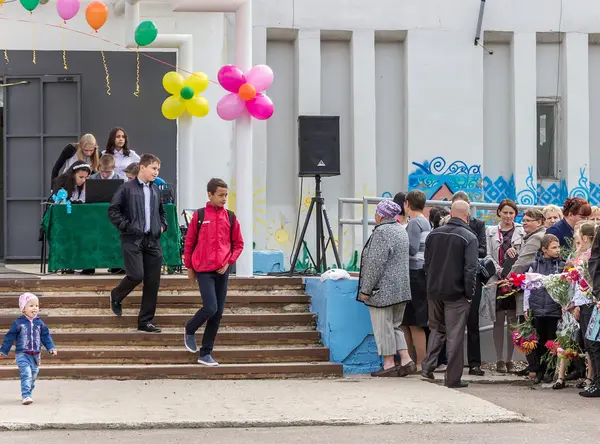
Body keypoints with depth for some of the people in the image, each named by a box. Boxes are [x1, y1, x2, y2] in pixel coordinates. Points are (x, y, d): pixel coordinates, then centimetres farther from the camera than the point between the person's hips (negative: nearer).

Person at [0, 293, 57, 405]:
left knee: (33, 375, 13)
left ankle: (26, 393, 32)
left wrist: (51, 348, -1)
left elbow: (46, 336, 10)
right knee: (26, 374, -19)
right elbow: (9, 337, 1)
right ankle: (26, 396, -22)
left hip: (35, 355, 5)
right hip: (22, 355, -4)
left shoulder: (39, 323, 5)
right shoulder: (18, 323, -4)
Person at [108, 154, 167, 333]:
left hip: (152, 241, 6)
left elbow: (161, 212, 29)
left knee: (152, 282, 1)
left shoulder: (155, 190, 15)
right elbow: (113, 211, -5)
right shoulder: (127, 188, -3)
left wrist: (163, 226, 12)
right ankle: (116, 296, 16)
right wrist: (126, 226, -11)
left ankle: (145, 321, 9)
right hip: (133, 240, -6)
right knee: (136, 275, -16)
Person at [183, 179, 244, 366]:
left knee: (218, 313, 3)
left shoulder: (230, 217, 5)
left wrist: (229, 262, -1)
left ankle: (206, 354, 12)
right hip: (204, 270, -4)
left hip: (222, 271, 4)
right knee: (210, 308, -16)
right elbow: (189, 242, 4)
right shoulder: (199, 215, -3)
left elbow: (238, 244, 12)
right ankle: (190, 330, 15)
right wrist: (189, 267, 5)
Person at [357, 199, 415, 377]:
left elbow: (375, 264, -19)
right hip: (401, 288, 9)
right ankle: (406, 360, 8)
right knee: (395, 325, 15)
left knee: (383, 327, -1)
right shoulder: (401, 230, 13)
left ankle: (389, 364, 1)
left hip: (383, 289, -9)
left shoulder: (382, 232, -16)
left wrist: (366, 290, -14)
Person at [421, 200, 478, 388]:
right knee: (455, 335, 1)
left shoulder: (434, 234, 5)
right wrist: (469, 294, -9)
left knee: (436, 329, 20)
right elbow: (470, 269, -17)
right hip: (456, 294, -5)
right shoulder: (469, 238, -12)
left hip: (434, 291, 5)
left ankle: (427, 367, 10)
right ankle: (453, 378, 3)